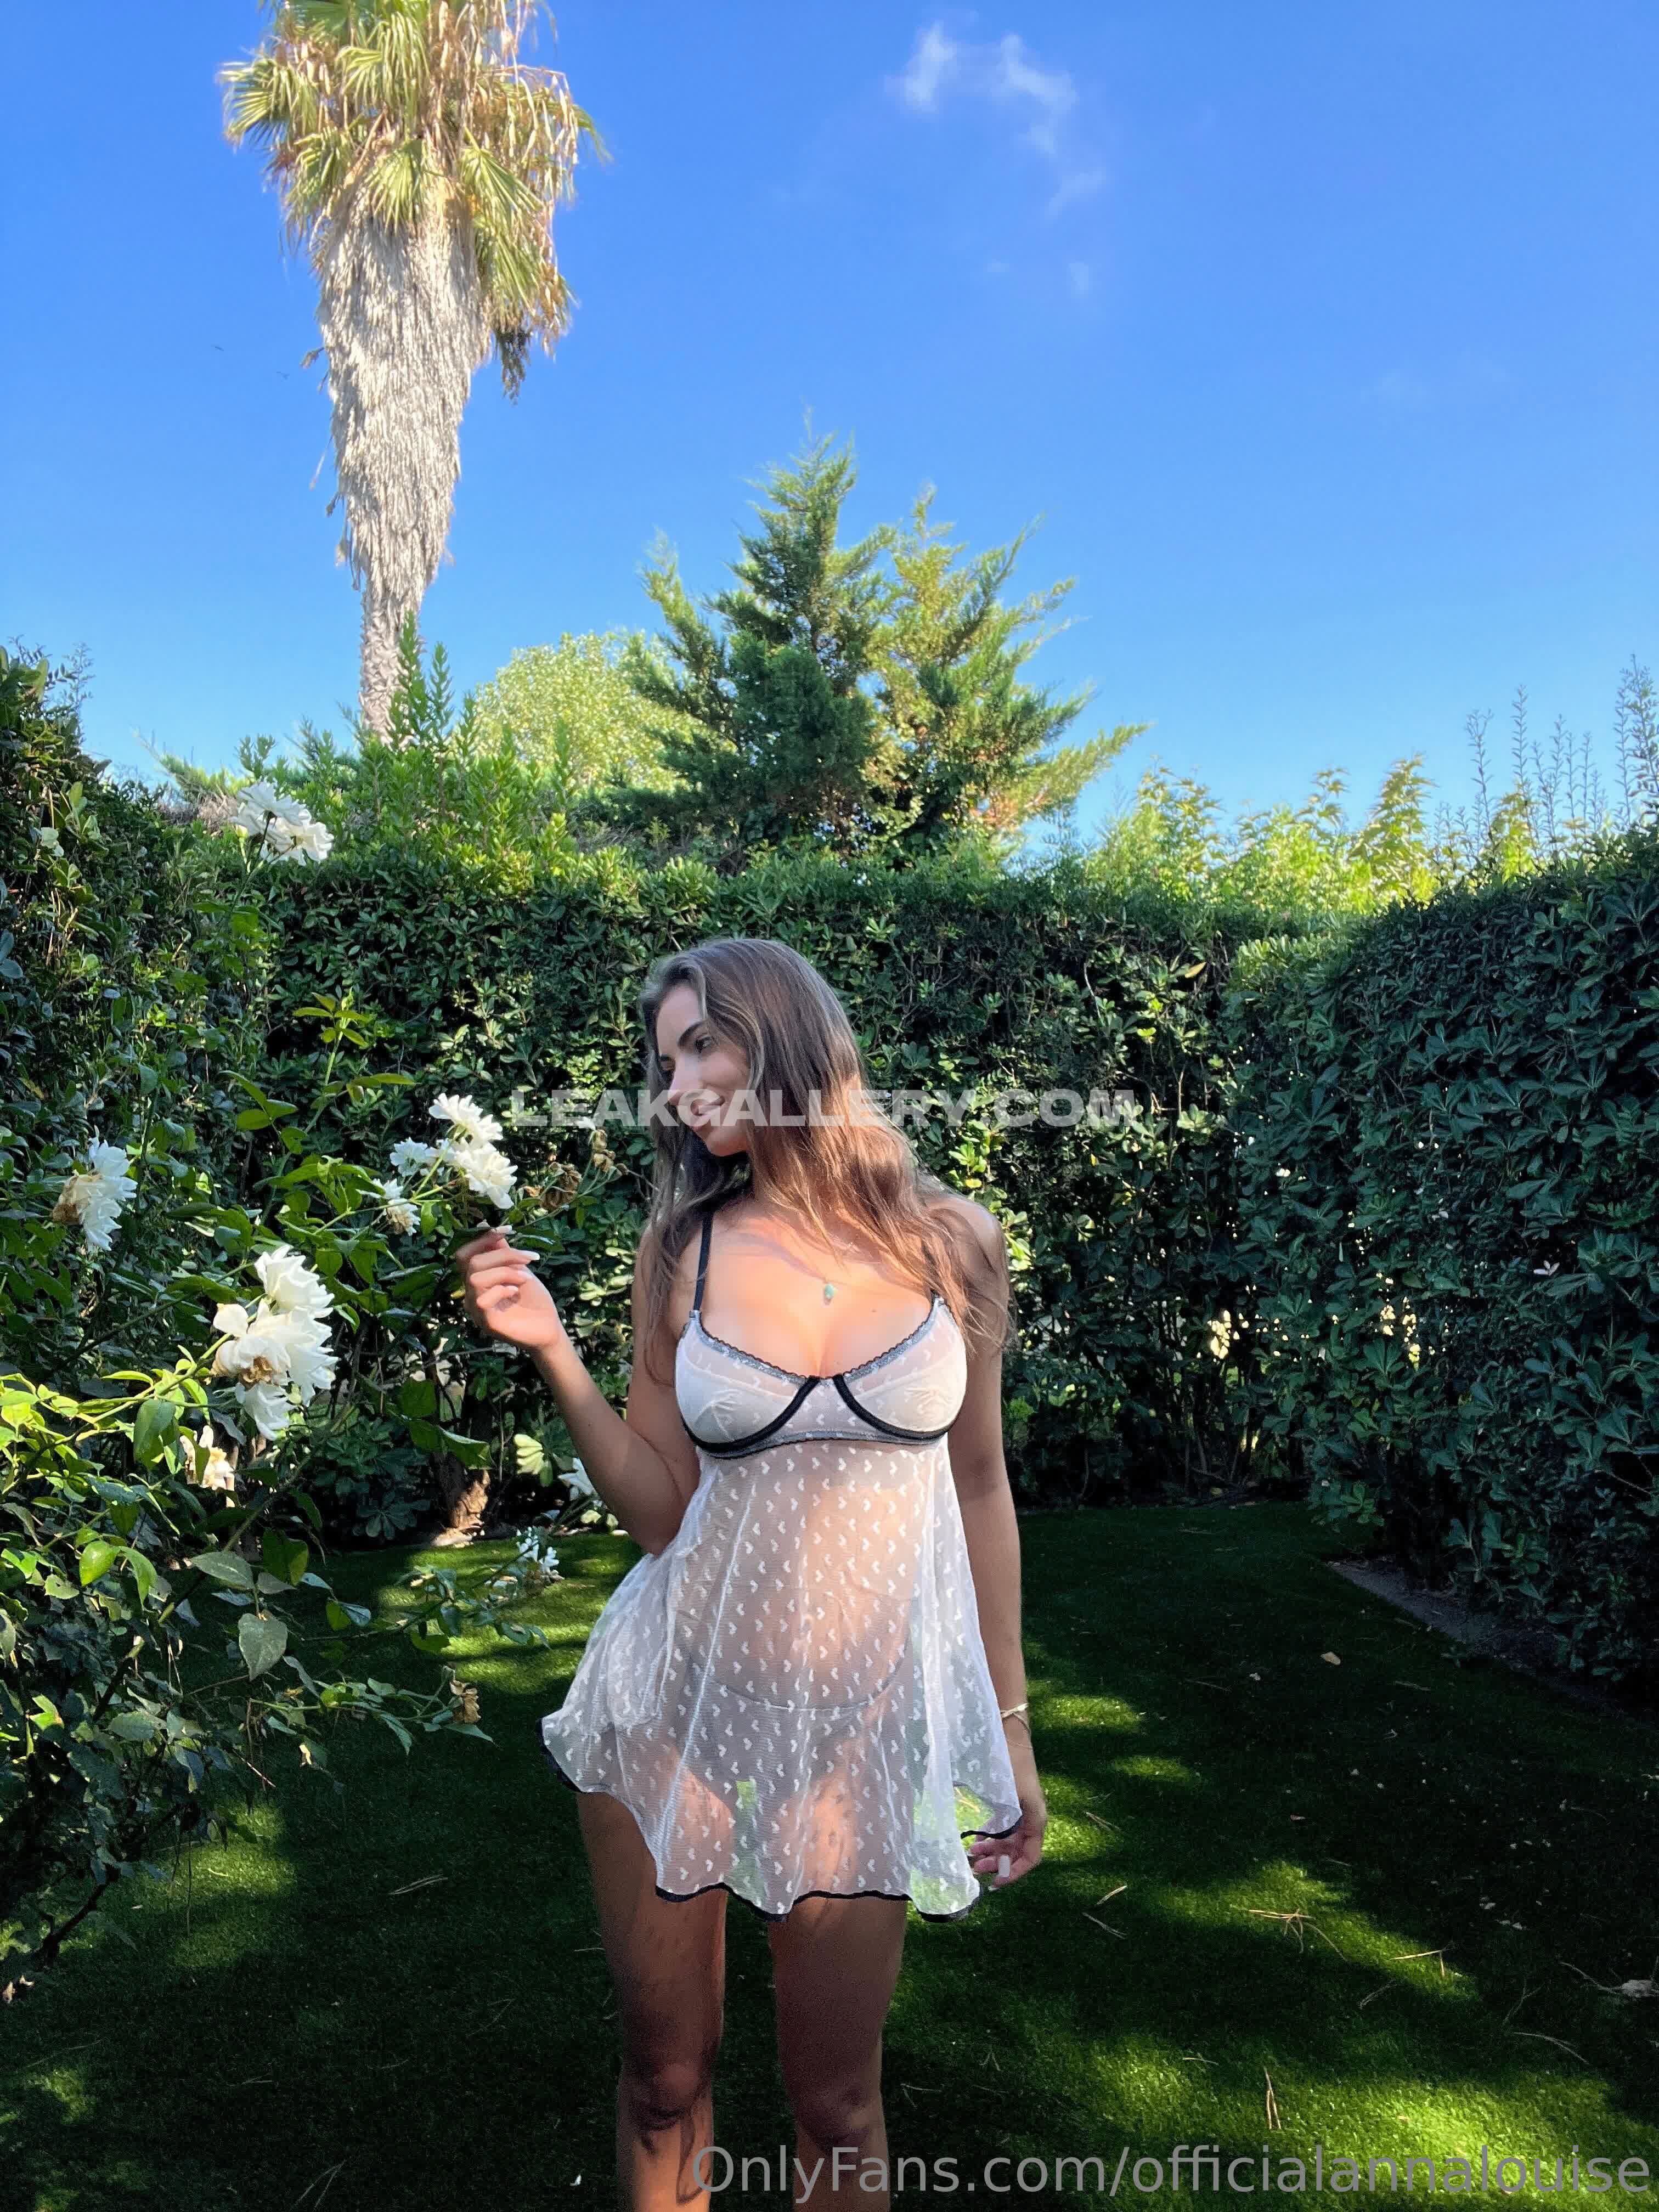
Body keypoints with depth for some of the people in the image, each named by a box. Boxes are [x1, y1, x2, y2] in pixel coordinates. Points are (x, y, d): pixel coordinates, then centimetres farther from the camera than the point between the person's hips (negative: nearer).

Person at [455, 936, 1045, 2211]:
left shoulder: (950, 1242, -4)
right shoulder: (684, 1245, -3)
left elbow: (979, 1488, 3)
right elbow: (660, 1514, -1)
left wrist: (1010, 1726, 6)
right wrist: (553, 1353, -12)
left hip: (867, 1721, -1)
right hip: (675, 1701, 1)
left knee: (836, 2103, 13)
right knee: (666, 2076, 16)